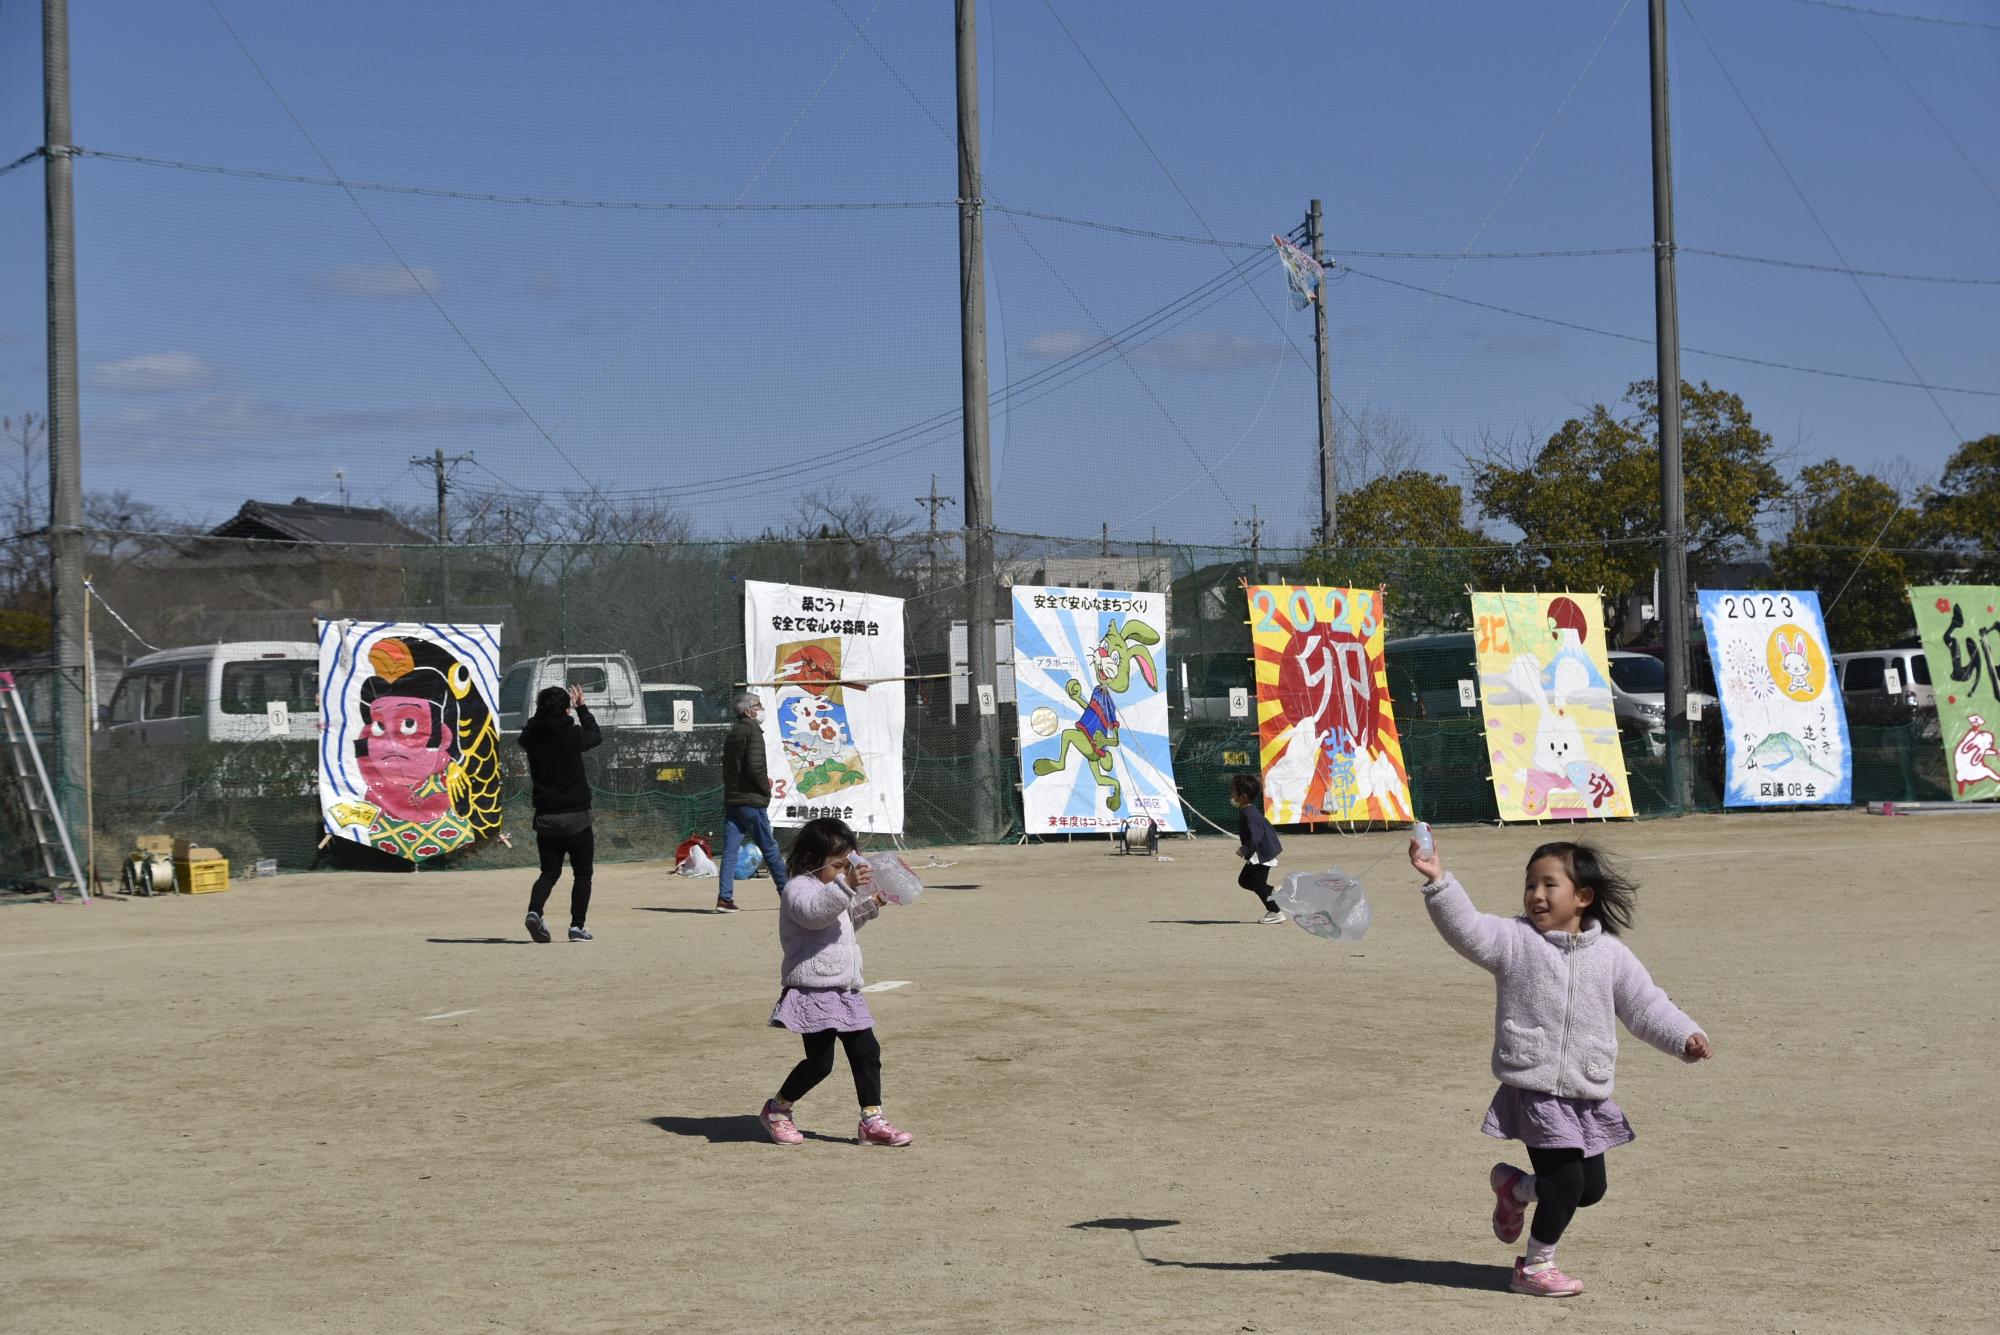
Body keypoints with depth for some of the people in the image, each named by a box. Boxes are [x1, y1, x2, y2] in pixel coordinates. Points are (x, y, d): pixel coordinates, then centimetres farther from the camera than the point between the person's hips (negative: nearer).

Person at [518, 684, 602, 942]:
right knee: (582, 873, 11)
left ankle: (534, 911, -14)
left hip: (545, 818, 3)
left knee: (549, 872, 12)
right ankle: (577, 925, 5)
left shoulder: (532, 737, -3)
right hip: (576, 816, -3)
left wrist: (542, 709, 27)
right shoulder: (573, 734, -10)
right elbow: (595, 735, 13)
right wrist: (582, 708, 23)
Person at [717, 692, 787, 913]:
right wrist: (766, 788, -4)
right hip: (751, 800, -7)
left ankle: (724, 897, -7)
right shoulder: (753, 731, -9)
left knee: (730, 849, 1)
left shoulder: (731, 735, 16)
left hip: (731, 800, 7)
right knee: (769, 848, 2)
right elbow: (755, 766, -20)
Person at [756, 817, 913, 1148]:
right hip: (814, 993, -10)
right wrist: (845, 886, -45)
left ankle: (871, 1120, 11)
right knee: (819, 1061, -7)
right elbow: (814, 911, -33)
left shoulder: (832, 889, 21)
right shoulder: (799, 888, -11)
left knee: (867, 1052, 5)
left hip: (845, 991, 10)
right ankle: (776, 1110, 13)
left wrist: (869, 905, 24)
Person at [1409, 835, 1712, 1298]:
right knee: (1565, 1179, -10)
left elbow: (1645, 1006, 10)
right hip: (1534, 1091, -5)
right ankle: (1535, 1265, 11)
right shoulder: (1515, 940, -4)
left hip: (1588, 1095, 5)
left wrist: (1685, 1037, -3)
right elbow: (1466, 927, -18)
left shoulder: (1611, 954, 5)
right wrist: (1440, 882, -32)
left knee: (1591, 1188, 10)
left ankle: (1513, 1187, 37)